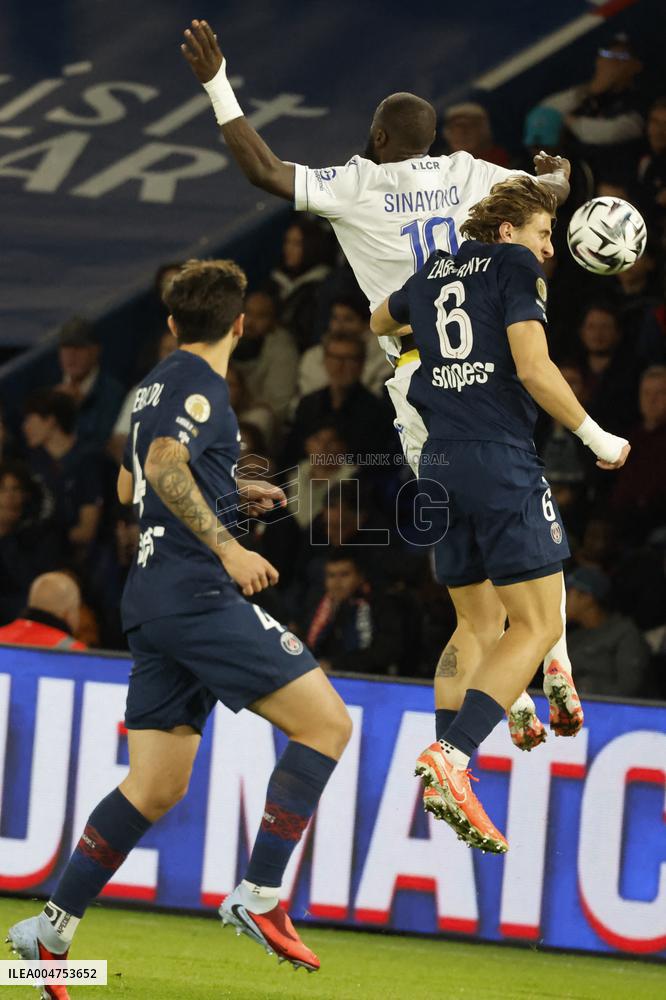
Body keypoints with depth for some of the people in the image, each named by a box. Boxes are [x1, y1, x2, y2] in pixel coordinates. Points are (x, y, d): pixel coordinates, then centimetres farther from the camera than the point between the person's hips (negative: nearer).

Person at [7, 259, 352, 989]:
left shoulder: (157, 385, 22)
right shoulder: (199, 384, -6)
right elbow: (165, 464, -24)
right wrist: (227, 547, -29)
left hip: (154, 604, 9)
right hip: (198, 594, -9)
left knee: (154, 787, 8)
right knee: (325, 721, -9)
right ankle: (259, 895, -14)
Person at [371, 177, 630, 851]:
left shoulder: (432, 274, 18)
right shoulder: (514, 268, -2)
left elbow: (380, 322, 39)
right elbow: (533, 368, -12)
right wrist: (596, 438, -3)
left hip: (439, 461, 8)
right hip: (502, 460, -7)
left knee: (477, 628, 16)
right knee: (538, 625, -6)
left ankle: (446, 777, 6)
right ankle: (451, 757, -24)